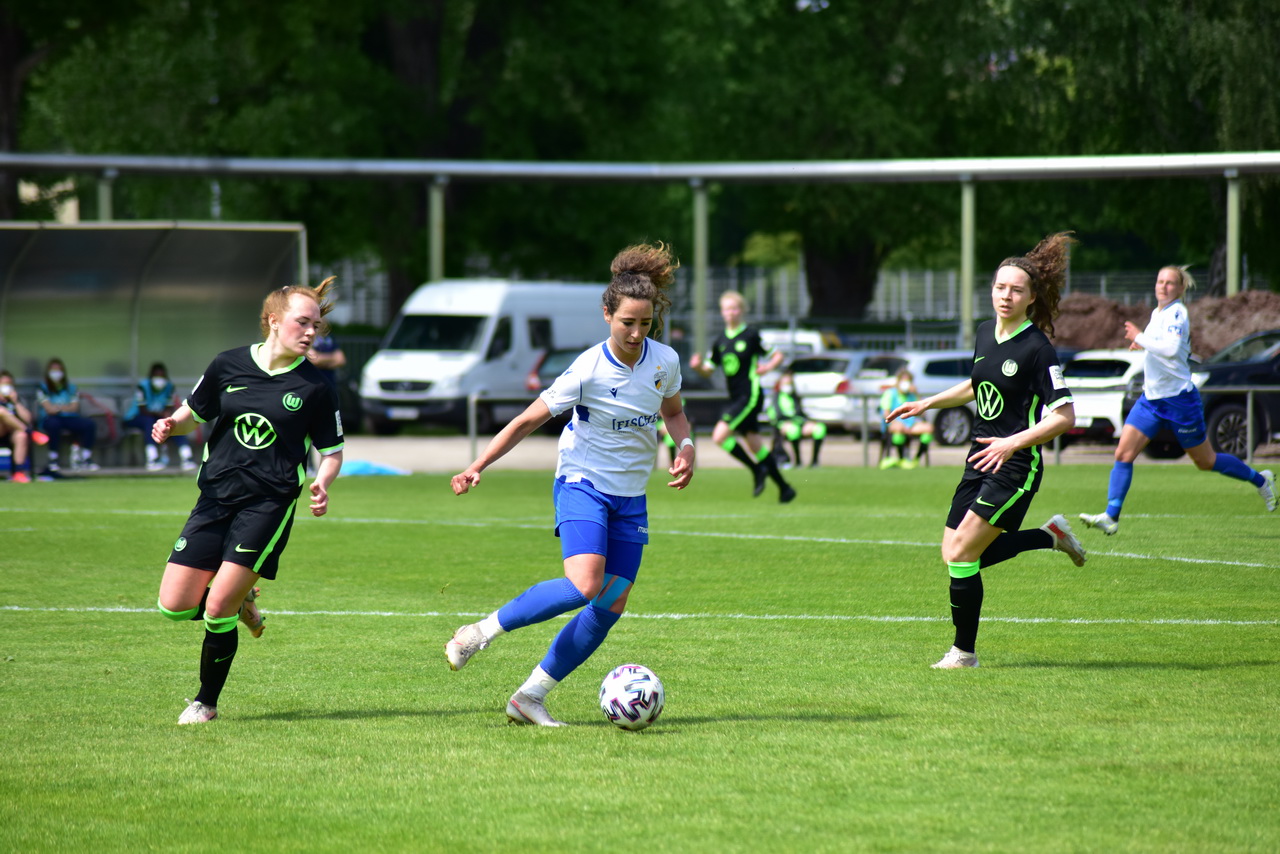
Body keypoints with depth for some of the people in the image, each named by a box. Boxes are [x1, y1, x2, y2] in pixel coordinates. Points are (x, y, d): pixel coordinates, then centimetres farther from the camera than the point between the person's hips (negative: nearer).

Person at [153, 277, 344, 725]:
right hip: (215, 498, 3)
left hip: (269, 504, -3)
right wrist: (171, 425, -5)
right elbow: (195, 412, 17)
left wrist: (322, 483, -13)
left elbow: (332, 451, 7)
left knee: (217, 610, -12)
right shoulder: (228, 366, 3)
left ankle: (206, 702, 9)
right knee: (175, 605, -2)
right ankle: (242, 598, 29)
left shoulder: (315, 387, -2)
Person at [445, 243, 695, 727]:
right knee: (584, 586, -27)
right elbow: (529, 420, -12)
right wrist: (478, 467, -17)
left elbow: (673, 412, 18)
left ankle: (531, 696, 7)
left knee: (612, 606, 0)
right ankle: (484, 632, -11)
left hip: (631, 497, 6)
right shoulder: (589, 370, -18)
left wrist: (685, 446, -2)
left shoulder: (664, 361, -3)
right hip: (583, 484, -6)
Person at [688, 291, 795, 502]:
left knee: (719, 435, -19)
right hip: (735, 398, 7)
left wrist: (768, 367, -18)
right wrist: (698, 366, -6)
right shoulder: (720, 340, 11)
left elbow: (778, 355, 0)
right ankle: (784, 488, 19)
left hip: (751, 396, -7)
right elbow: (709, 370, 14)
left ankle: (757, 470, -6)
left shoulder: (751, 335, -7)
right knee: (755, 446, 10)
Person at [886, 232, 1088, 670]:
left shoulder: (1037, 349, -16)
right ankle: (1052, 535, 27)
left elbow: (1065, 416, -18)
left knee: (961, 554, -13)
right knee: (958, 556, 9)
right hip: (981, 462, 8)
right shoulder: (986, 333, 7)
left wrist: (1013, 443, -26)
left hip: (1015, 469, -8)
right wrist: (927, 404, 20)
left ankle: (964, 651, 1)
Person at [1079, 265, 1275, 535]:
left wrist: (1141, 338, -25)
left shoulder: (1177, 313, -17)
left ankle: (1260, 480, 29)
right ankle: (1111, 517, -10)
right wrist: (1143, 343, 10)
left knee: (1206, 462, 7)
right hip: (1151, 397, 8)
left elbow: (1172, 348, -33)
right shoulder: (1157, 313, 9)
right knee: (1123, 454, -8)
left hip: (1179, 398, -8)